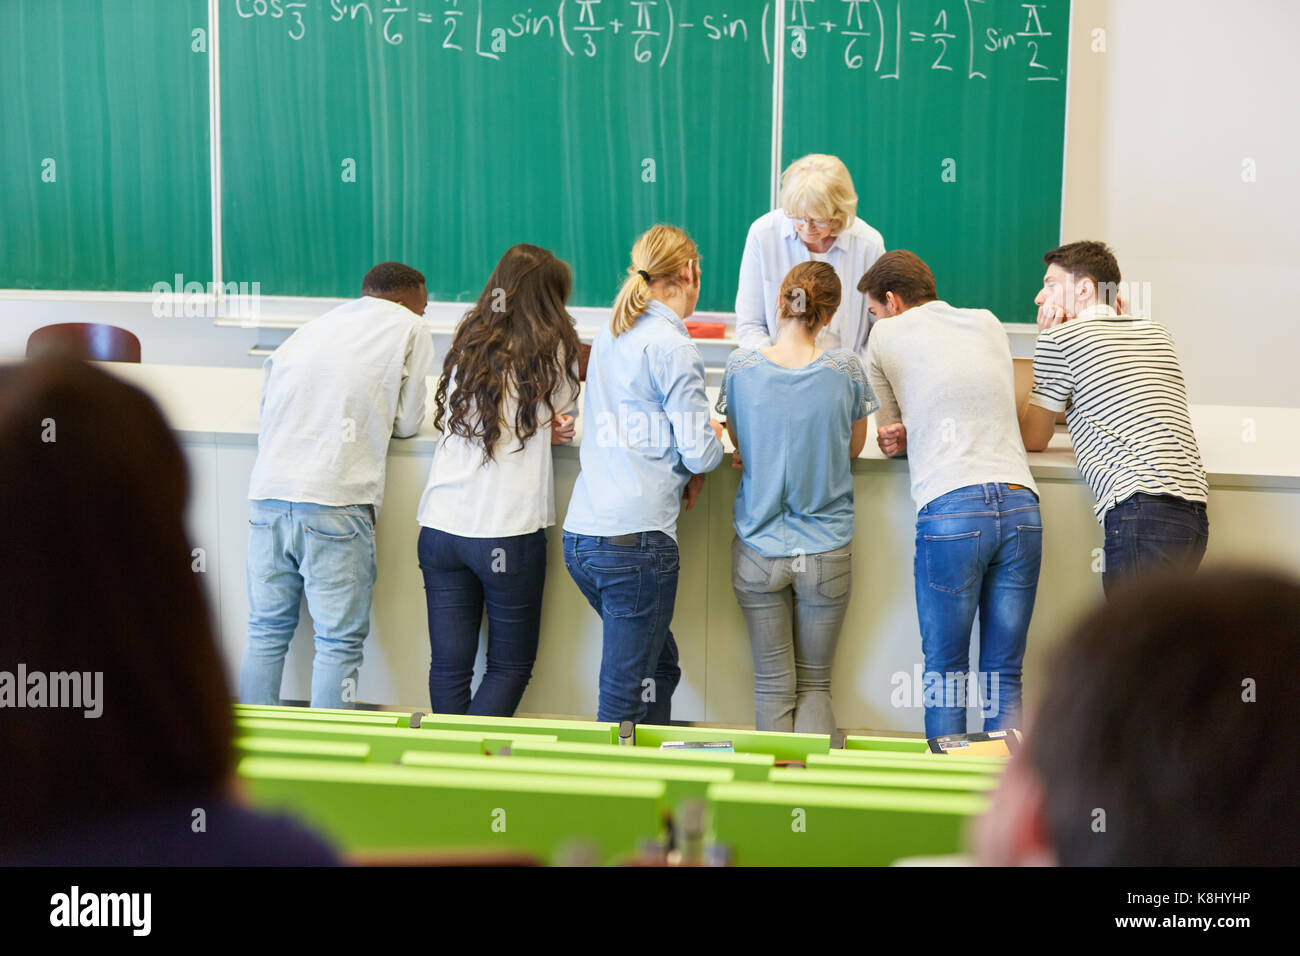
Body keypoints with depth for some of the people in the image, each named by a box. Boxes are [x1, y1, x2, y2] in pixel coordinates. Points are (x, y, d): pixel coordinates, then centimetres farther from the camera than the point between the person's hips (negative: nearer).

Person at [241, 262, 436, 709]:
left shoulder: (313, 327, 23)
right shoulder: (411, 328, 10)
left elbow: (268, 396, 18)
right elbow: (407, 423, 10)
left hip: (269, 491, 5)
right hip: (334, 502, -5)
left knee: (266, 632, 12)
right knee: (339, 642, 2)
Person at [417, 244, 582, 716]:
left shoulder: (466, 344, 9)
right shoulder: (553, 351, -4)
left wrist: (543, 429, 7)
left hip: (440, 527, 4)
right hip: (509, 532, -4)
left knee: (448, 667, 9)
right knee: (510, 666, 10)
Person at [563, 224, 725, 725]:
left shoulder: (609, 336, 15)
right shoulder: (672, 347, -9)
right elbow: (701, 454, -11)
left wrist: (683, 468, 13)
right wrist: (714, 435, 11)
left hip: (581, 534, 8)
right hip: (635, 541, -8)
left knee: (661, 666, 20)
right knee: (626, 696, -1)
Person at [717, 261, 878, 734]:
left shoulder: (742, 365, -9)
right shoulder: (845, 367, -10)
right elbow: (853, 449, 6)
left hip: (758, 550, 0)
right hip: (826, 552, 0)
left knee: (773, 685, 10)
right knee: (815, 684, 13)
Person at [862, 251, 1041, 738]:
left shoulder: (888, 336, 11)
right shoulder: (988, 323, 23)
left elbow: (886, 432, 20)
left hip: (950, 510, -4)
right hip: (1021, 505, 4)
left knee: (945, 672, 5)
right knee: (1004, 676, 8)